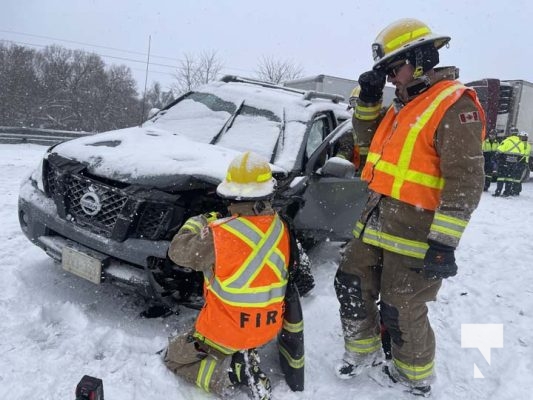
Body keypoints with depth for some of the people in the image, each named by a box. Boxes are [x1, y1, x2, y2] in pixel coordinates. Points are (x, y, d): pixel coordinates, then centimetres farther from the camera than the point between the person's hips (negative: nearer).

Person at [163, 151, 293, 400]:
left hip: (227, 331, -4)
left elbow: (178, 252, -12)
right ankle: (248, 365, 7)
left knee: (174, 356, 20)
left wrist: (196, 224, 6)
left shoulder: (219, 234, -25)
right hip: (269, 328, 5)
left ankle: (223, 375, -4)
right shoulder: (280, 228, -10)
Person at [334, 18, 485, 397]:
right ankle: (364, 350, 37)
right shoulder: (404, 104, 13)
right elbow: (369, 137, 25)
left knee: (401, 311, 5)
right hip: (376, 221, 9)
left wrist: (443, 243, -25)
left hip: (414, 233, -9)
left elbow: (465, 181, -21)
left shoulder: (455, 106, -16)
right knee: (351, 285, 15)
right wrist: (369, 99, 8)